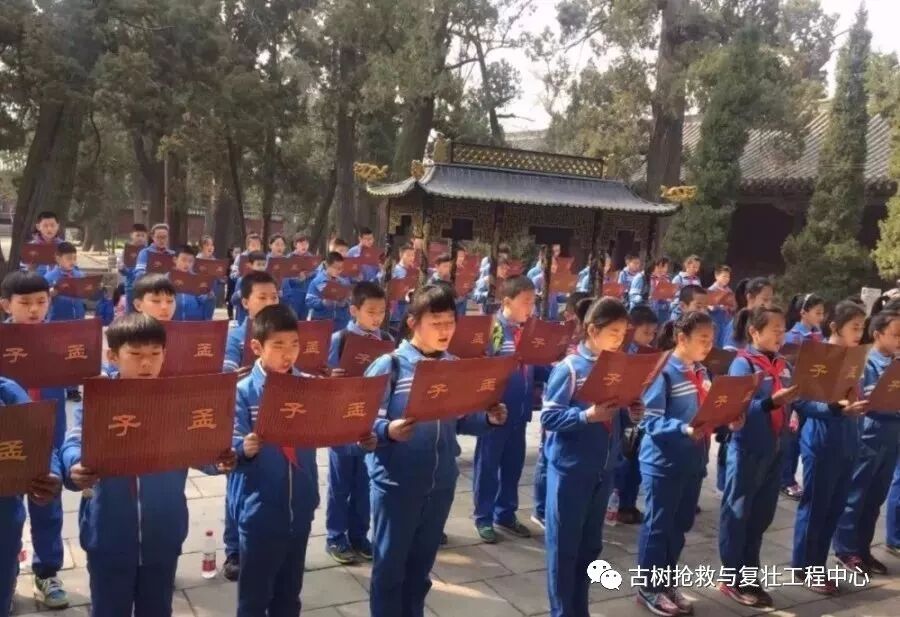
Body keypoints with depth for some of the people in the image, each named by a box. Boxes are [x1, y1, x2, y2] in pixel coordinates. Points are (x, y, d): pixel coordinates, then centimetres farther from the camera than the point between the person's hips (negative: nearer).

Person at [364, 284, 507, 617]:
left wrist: (488, 418, -9)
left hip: (441, 483, 5)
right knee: (389, 565, 9)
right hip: (396, 483, -5)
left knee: (421, 565, 20)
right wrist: (388, 430, -33)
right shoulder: (389, 366, -12)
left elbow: (460, 421, 9)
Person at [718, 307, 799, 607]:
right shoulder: (743, 364, -11)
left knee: (761, 515, 15)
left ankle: (749, 576, 27)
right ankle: (733, 579, 13)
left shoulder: (784, 365, 8)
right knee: (737, 515, 4)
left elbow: (789, 404, 14)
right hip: (747, 451, -7)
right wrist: (773, 401, -31)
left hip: (774, 450, 7)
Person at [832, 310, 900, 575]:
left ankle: (862, 549, 24)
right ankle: (846, 550, 14)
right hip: (868, 439, -6)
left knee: (875, 499, 13)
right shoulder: (865, 363, -10)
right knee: (855, 497, 3)